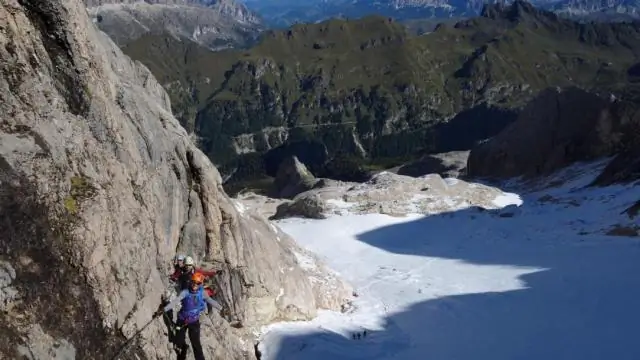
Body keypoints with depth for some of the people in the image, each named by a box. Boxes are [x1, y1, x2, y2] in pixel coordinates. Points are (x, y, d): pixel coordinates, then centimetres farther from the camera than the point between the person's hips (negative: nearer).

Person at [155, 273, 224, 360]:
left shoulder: (202, 293, -13)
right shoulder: (185, 292, -19)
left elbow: (211, 301, -1)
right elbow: (175, 301, -29)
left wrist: (221, 309, 6)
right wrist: (164, 309, -41)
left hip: (194, 321, 0)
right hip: (182, 320, 0)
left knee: (196, 343, -8)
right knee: (178, 341, 9)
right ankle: (183, 348, 43)